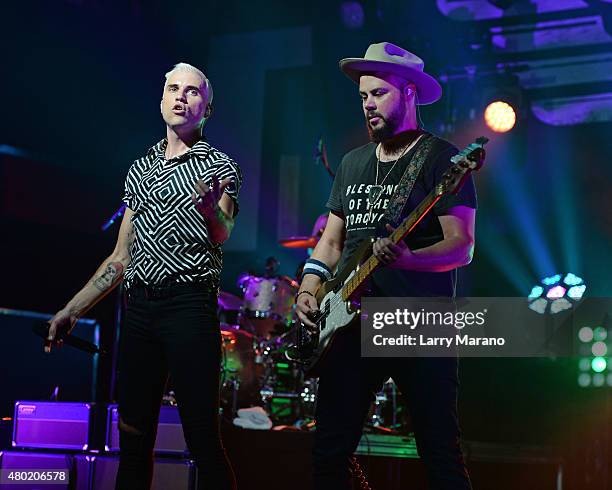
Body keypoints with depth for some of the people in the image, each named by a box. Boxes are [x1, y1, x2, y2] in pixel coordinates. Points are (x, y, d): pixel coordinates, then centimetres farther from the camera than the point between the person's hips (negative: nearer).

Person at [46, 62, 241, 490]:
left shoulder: (220, 166, 3)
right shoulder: (140, 170, 18)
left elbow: (221, 236, -16)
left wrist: (209, 206, -39)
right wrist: (74, 309, 15)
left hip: (190, 306, -5)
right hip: (139, 306, 6)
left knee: (203, 442, -9)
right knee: (133, 438, 8)